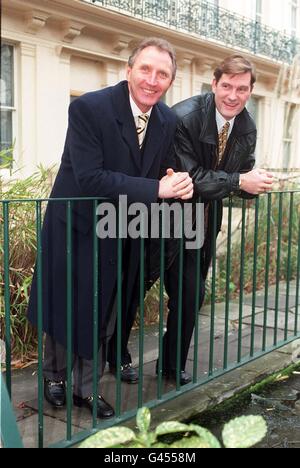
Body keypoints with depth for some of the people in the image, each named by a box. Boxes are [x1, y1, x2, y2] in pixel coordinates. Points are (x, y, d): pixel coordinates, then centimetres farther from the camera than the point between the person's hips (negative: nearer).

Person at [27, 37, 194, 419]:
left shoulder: (167, 121, -4)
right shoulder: (88, 108, -22)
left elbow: (163, 173, 6)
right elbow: (88, 178, -29)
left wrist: (178, 184, -18)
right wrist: (156, 189, -31)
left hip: (122, 236, 5)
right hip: (76, 229, -5)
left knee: (102, 317, 16)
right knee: (65, 311, 14)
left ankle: (84, 388, 36)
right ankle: (54, 376, 40)